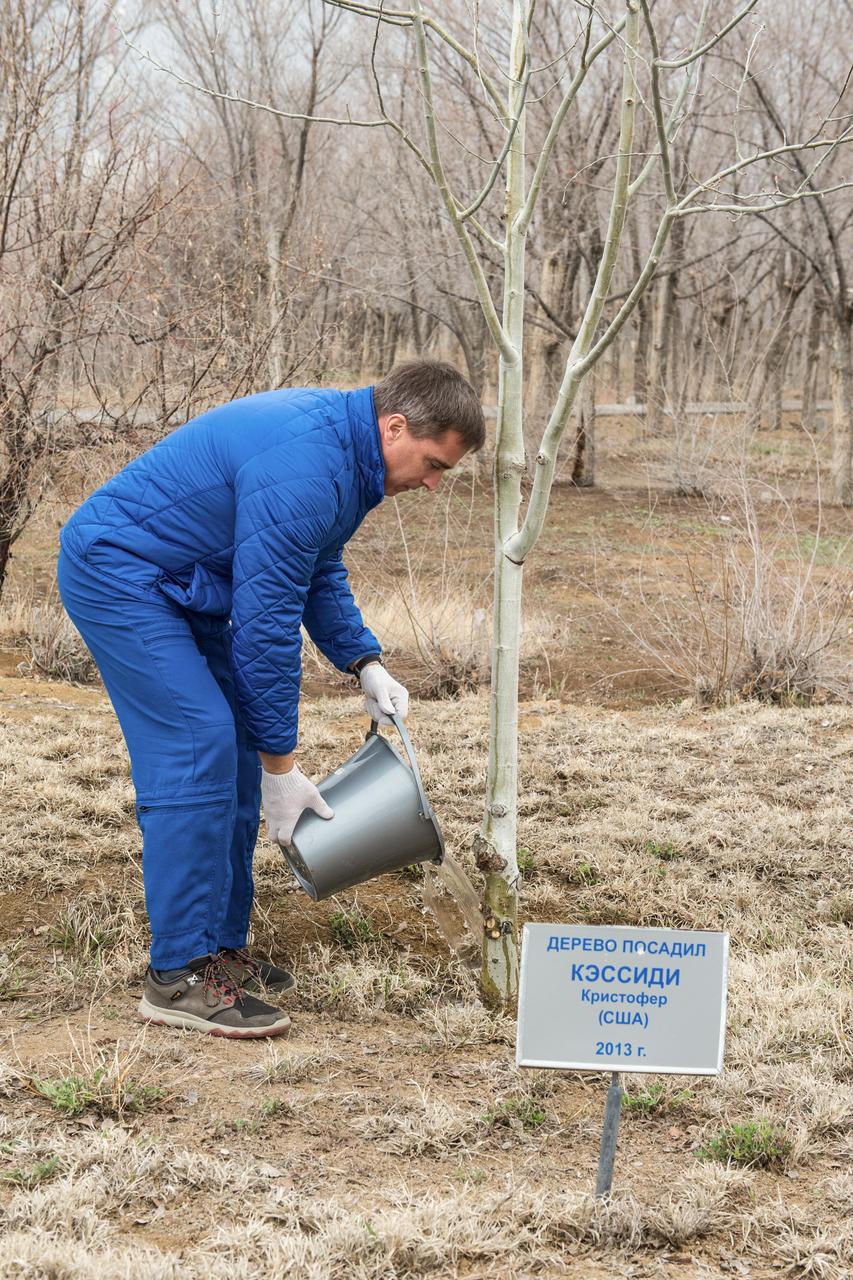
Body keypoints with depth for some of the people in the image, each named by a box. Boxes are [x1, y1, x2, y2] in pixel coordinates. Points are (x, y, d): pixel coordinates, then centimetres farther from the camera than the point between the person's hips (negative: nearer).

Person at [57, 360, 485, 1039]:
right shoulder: (303, 469, -29)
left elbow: (320, 573, 17)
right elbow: (267, 623, -26)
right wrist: (281, 764, -19)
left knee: (235, 753, 6)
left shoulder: (345, 443, 3)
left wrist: (366, 665, 5)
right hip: (116, 570, -11)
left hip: (176, 585, 11)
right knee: (198, 751, -17)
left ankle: (221, 947, 13)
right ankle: (179, 975, -12)